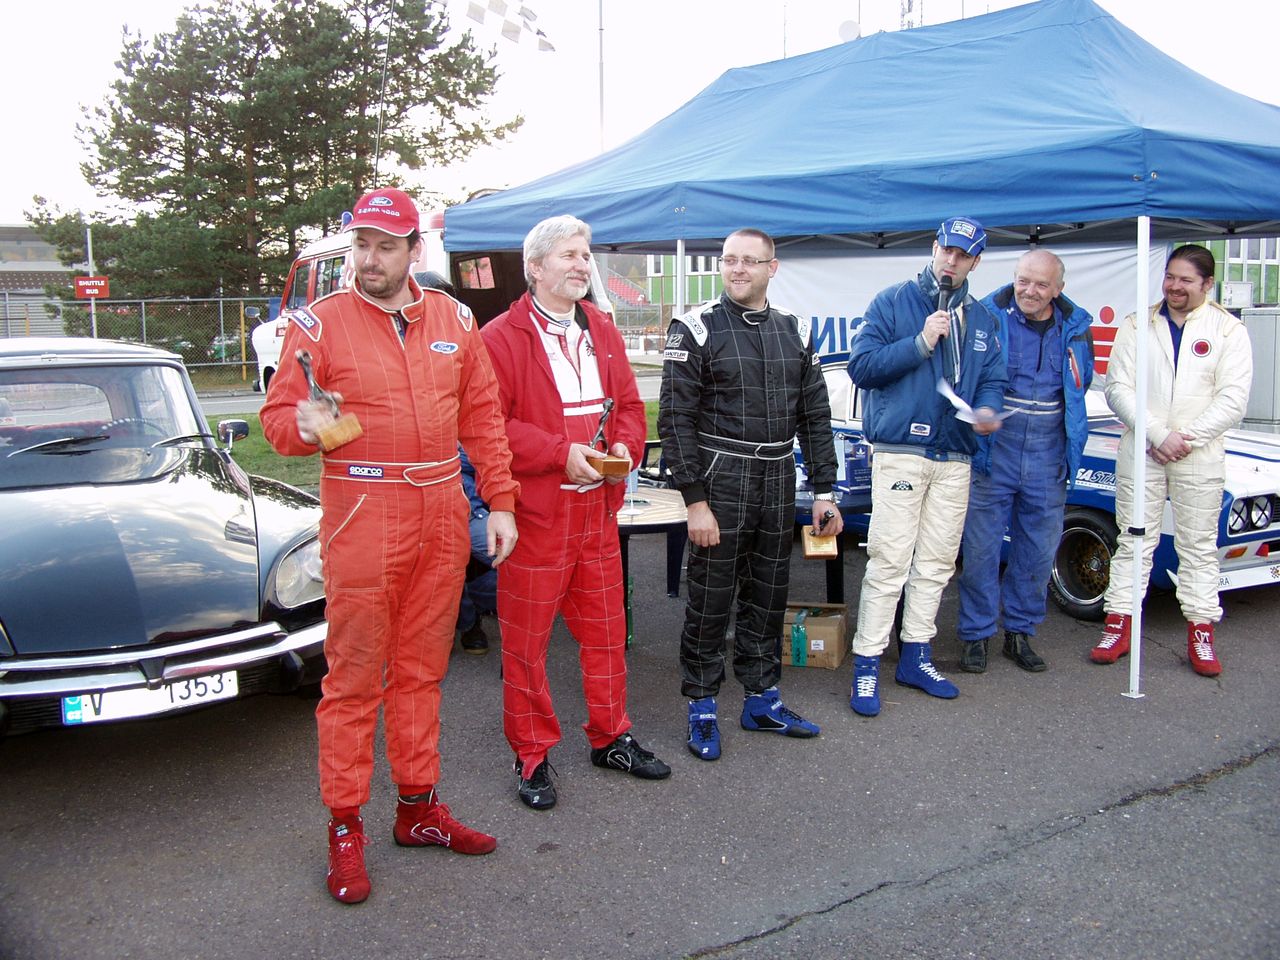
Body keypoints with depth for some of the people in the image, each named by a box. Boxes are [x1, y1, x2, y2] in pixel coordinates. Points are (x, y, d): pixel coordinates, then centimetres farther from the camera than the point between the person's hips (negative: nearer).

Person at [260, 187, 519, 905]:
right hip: (362, 518, -4)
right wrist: (305, 425, -26)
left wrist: (500, 504, 7)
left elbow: (483, 417, 11)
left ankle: (419, 806, 27)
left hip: (442, 518, 4)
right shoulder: (321, 322, -2)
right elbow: (278, 414, -3)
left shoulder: (453, 319, 9)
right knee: (354, 677, 1)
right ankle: (346, 827, 14)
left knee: (422, 668, 14)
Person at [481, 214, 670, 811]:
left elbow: (629, 404, 17)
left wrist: (625, 444, -4)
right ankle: (531, 756, 19)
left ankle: (610, 738, 32)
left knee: (606, 630, 15)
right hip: (533, 512, -6)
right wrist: (561, 453, -20)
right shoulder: (501, 338, -9)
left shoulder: (602, 331, 13)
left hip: (597, 509, 6)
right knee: (526, 639, 4)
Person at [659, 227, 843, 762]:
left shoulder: (794, 332, 9)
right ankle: (702, 708, 17)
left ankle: (762, 698, 28)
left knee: (767, 597, 14)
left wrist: (824, 491, 7)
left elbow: (815, 416, 12)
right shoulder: (696, 330, -6)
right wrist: (695, 501, -15)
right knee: (711, 600, 2)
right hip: (721, 482, -4)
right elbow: (675, 420, -10)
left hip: (779, 483, 5)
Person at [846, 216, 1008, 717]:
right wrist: (921, 344, -15)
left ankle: (916, 655, 23)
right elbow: (861, 365, -7)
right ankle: (867, 663, 0)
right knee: (889, 562, -8)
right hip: (899, 455, -5)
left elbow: (993, 381, 13)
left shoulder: (982, 320, 16)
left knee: (936, 563, 10)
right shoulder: (893, 302, 2)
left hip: (954, 460, 5)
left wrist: (987, 411, -8)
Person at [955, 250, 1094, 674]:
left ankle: (1020, 632, 26)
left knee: (1038, 551, 11)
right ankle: (975, 635, 15)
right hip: (992, 455, -3)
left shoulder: (1075, 327, 5)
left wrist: (1070, 454, 13)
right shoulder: (987, 316, -6)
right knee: (981, 548, 2)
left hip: (1047, 459, 4)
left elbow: (1080, 388, 17)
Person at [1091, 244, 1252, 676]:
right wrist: (1158, 435, -13)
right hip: (1140, 453, 1)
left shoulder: (1228, 330, 3)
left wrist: (1186, 438, -13)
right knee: (1133, 541, 5)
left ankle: (1201, 633, 12)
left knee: (1199, 546, 5)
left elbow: (1232, 400, -4)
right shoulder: (1137, 326, 6)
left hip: (1200, 458, -1)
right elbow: (1118, 388, -3)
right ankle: (1119, 625, 10)